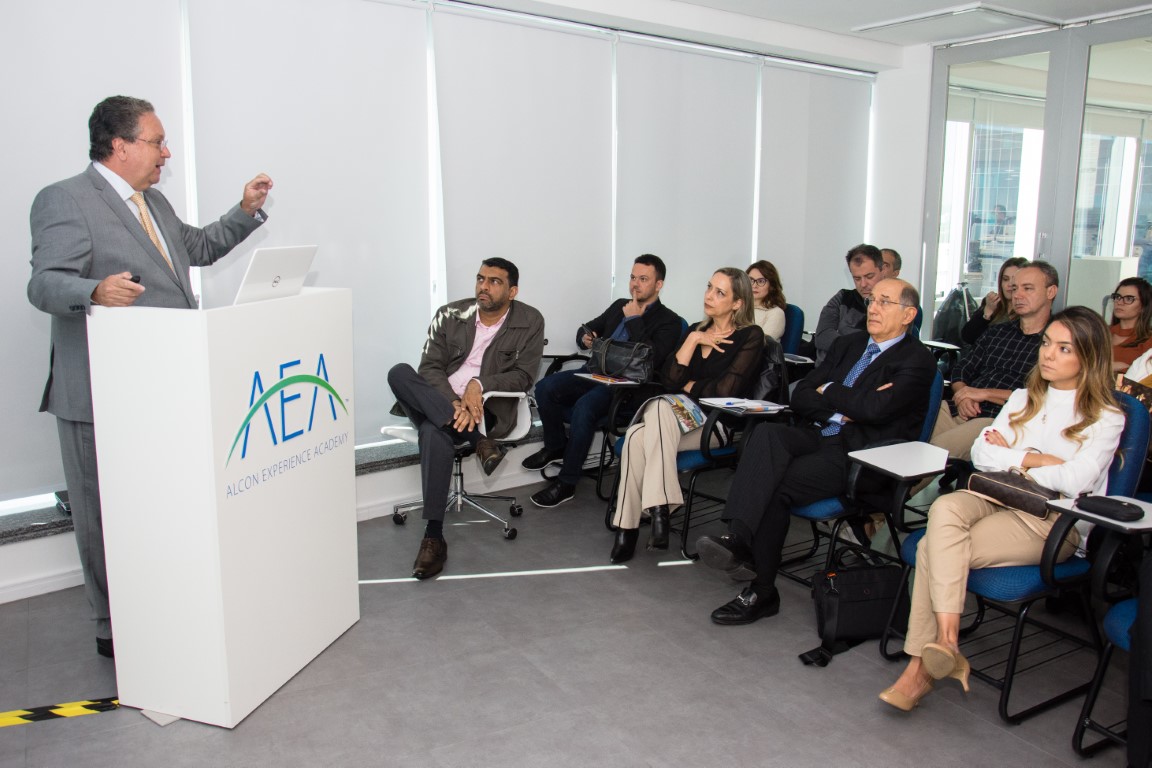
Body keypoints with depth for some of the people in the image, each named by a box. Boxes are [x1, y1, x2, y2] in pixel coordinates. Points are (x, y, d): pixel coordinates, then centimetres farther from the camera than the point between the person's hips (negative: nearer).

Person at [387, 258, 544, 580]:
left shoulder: (530, 322, 1)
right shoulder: (450, 315, 7)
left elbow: (524, 376, -4)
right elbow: (430, 367, 0)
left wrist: (480, 384, -21)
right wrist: (454, 403, -20)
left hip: (483, 407, -4)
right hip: (438, 400, 4)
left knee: (434, 432, -37)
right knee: (399, 373, -29)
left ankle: (434, 536, -33)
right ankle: (477, 439, -31)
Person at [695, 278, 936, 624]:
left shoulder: (917, 360, 2)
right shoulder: (847, 344, 23)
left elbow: (875, 408, -16)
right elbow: (800, 396, 14)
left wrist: (828, 391, 0)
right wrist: (841, 408, -4)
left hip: (860, 456, -6)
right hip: (816, 436, 6)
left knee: (776, 485, -27)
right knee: (765, 433, -27)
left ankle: (761, 592, -17)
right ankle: (739, 538, -40)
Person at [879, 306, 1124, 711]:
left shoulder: (1106, 417, 2)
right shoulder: (1024, 399, 19)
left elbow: (1074, 481, -15)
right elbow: (981, 453, 7)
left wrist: (1010, 457, -4)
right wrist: (1037, 459, -7)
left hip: (1053, 522, -5)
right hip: (999, 500, 5)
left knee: (934, 549, -28)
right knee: (945, 508, -33)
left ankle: (923, 664, -18)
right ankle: (945, 642, -34)